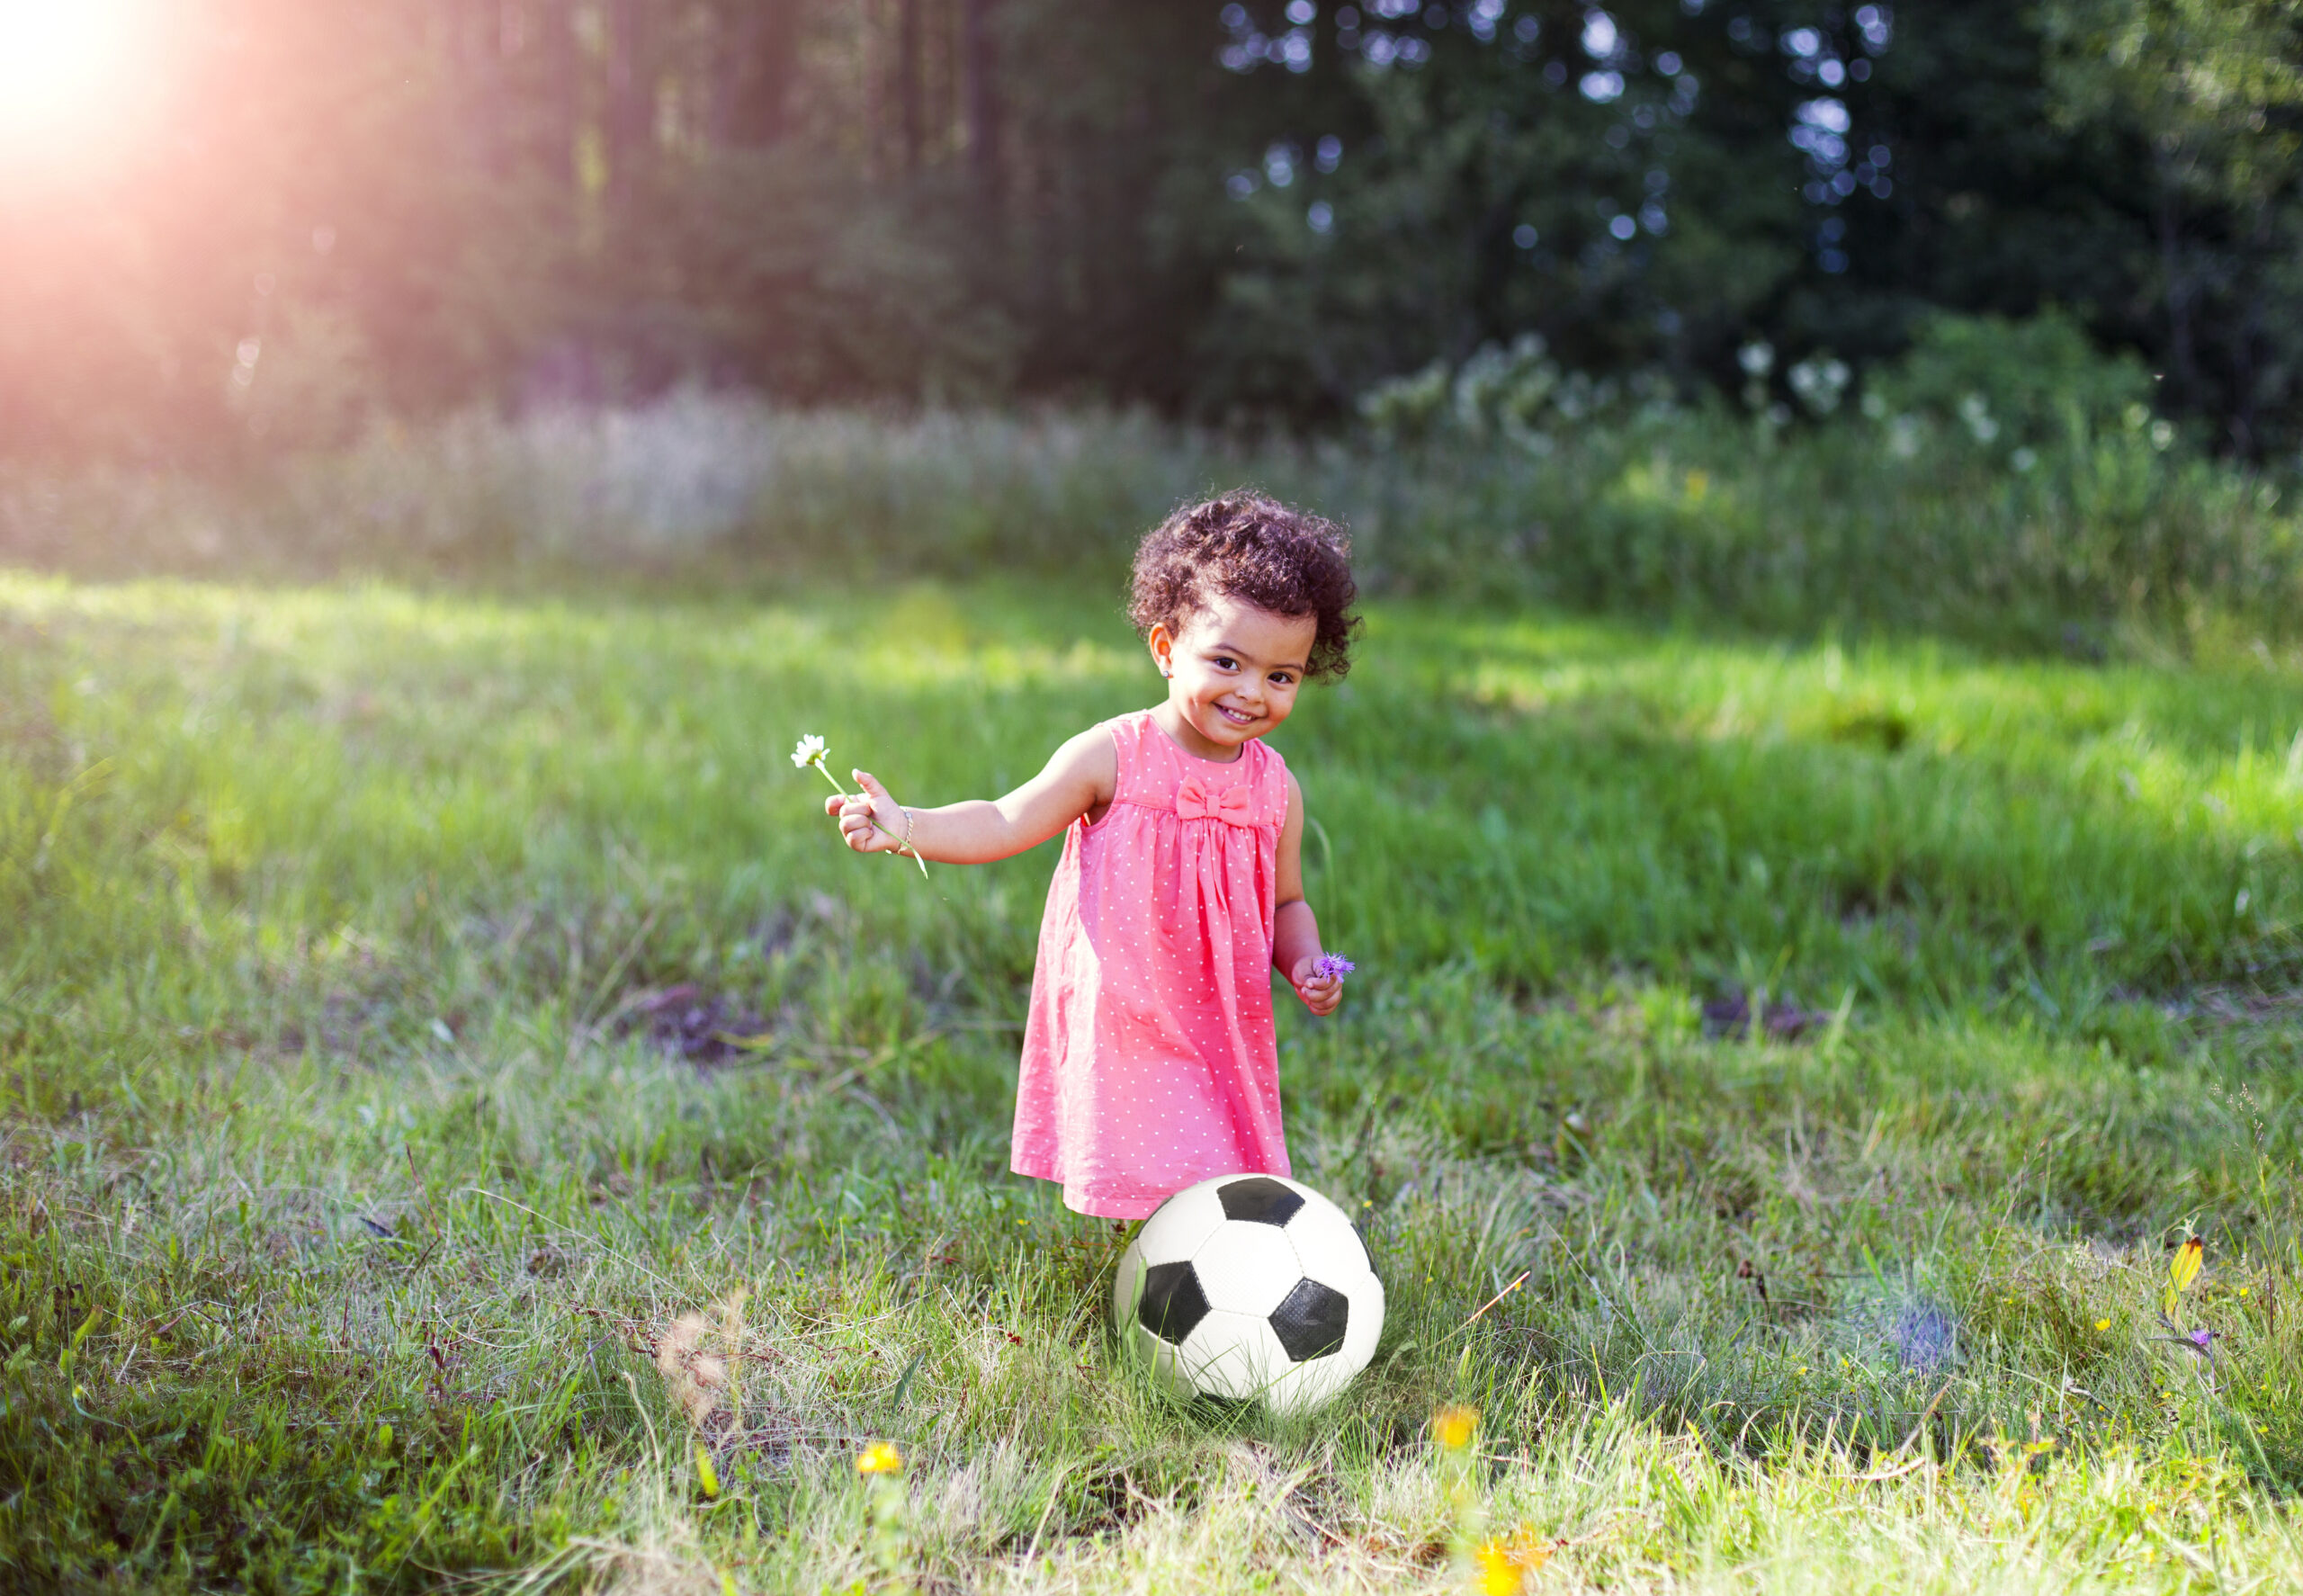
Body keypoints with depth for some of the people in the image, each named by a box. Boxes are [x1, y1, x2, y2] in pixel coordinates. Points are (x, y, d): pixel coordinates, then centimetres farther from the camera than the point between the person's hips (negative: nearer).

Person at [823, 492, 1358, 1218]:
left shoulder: (1277, 790, 3)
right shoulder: (1113, 757, -9)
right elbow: (1005, 824, -7)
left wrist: (1306, 964, -4)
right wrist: (903, 827, -20)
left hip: (1222, 1035, 3)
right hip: (1121, 1031, -3)